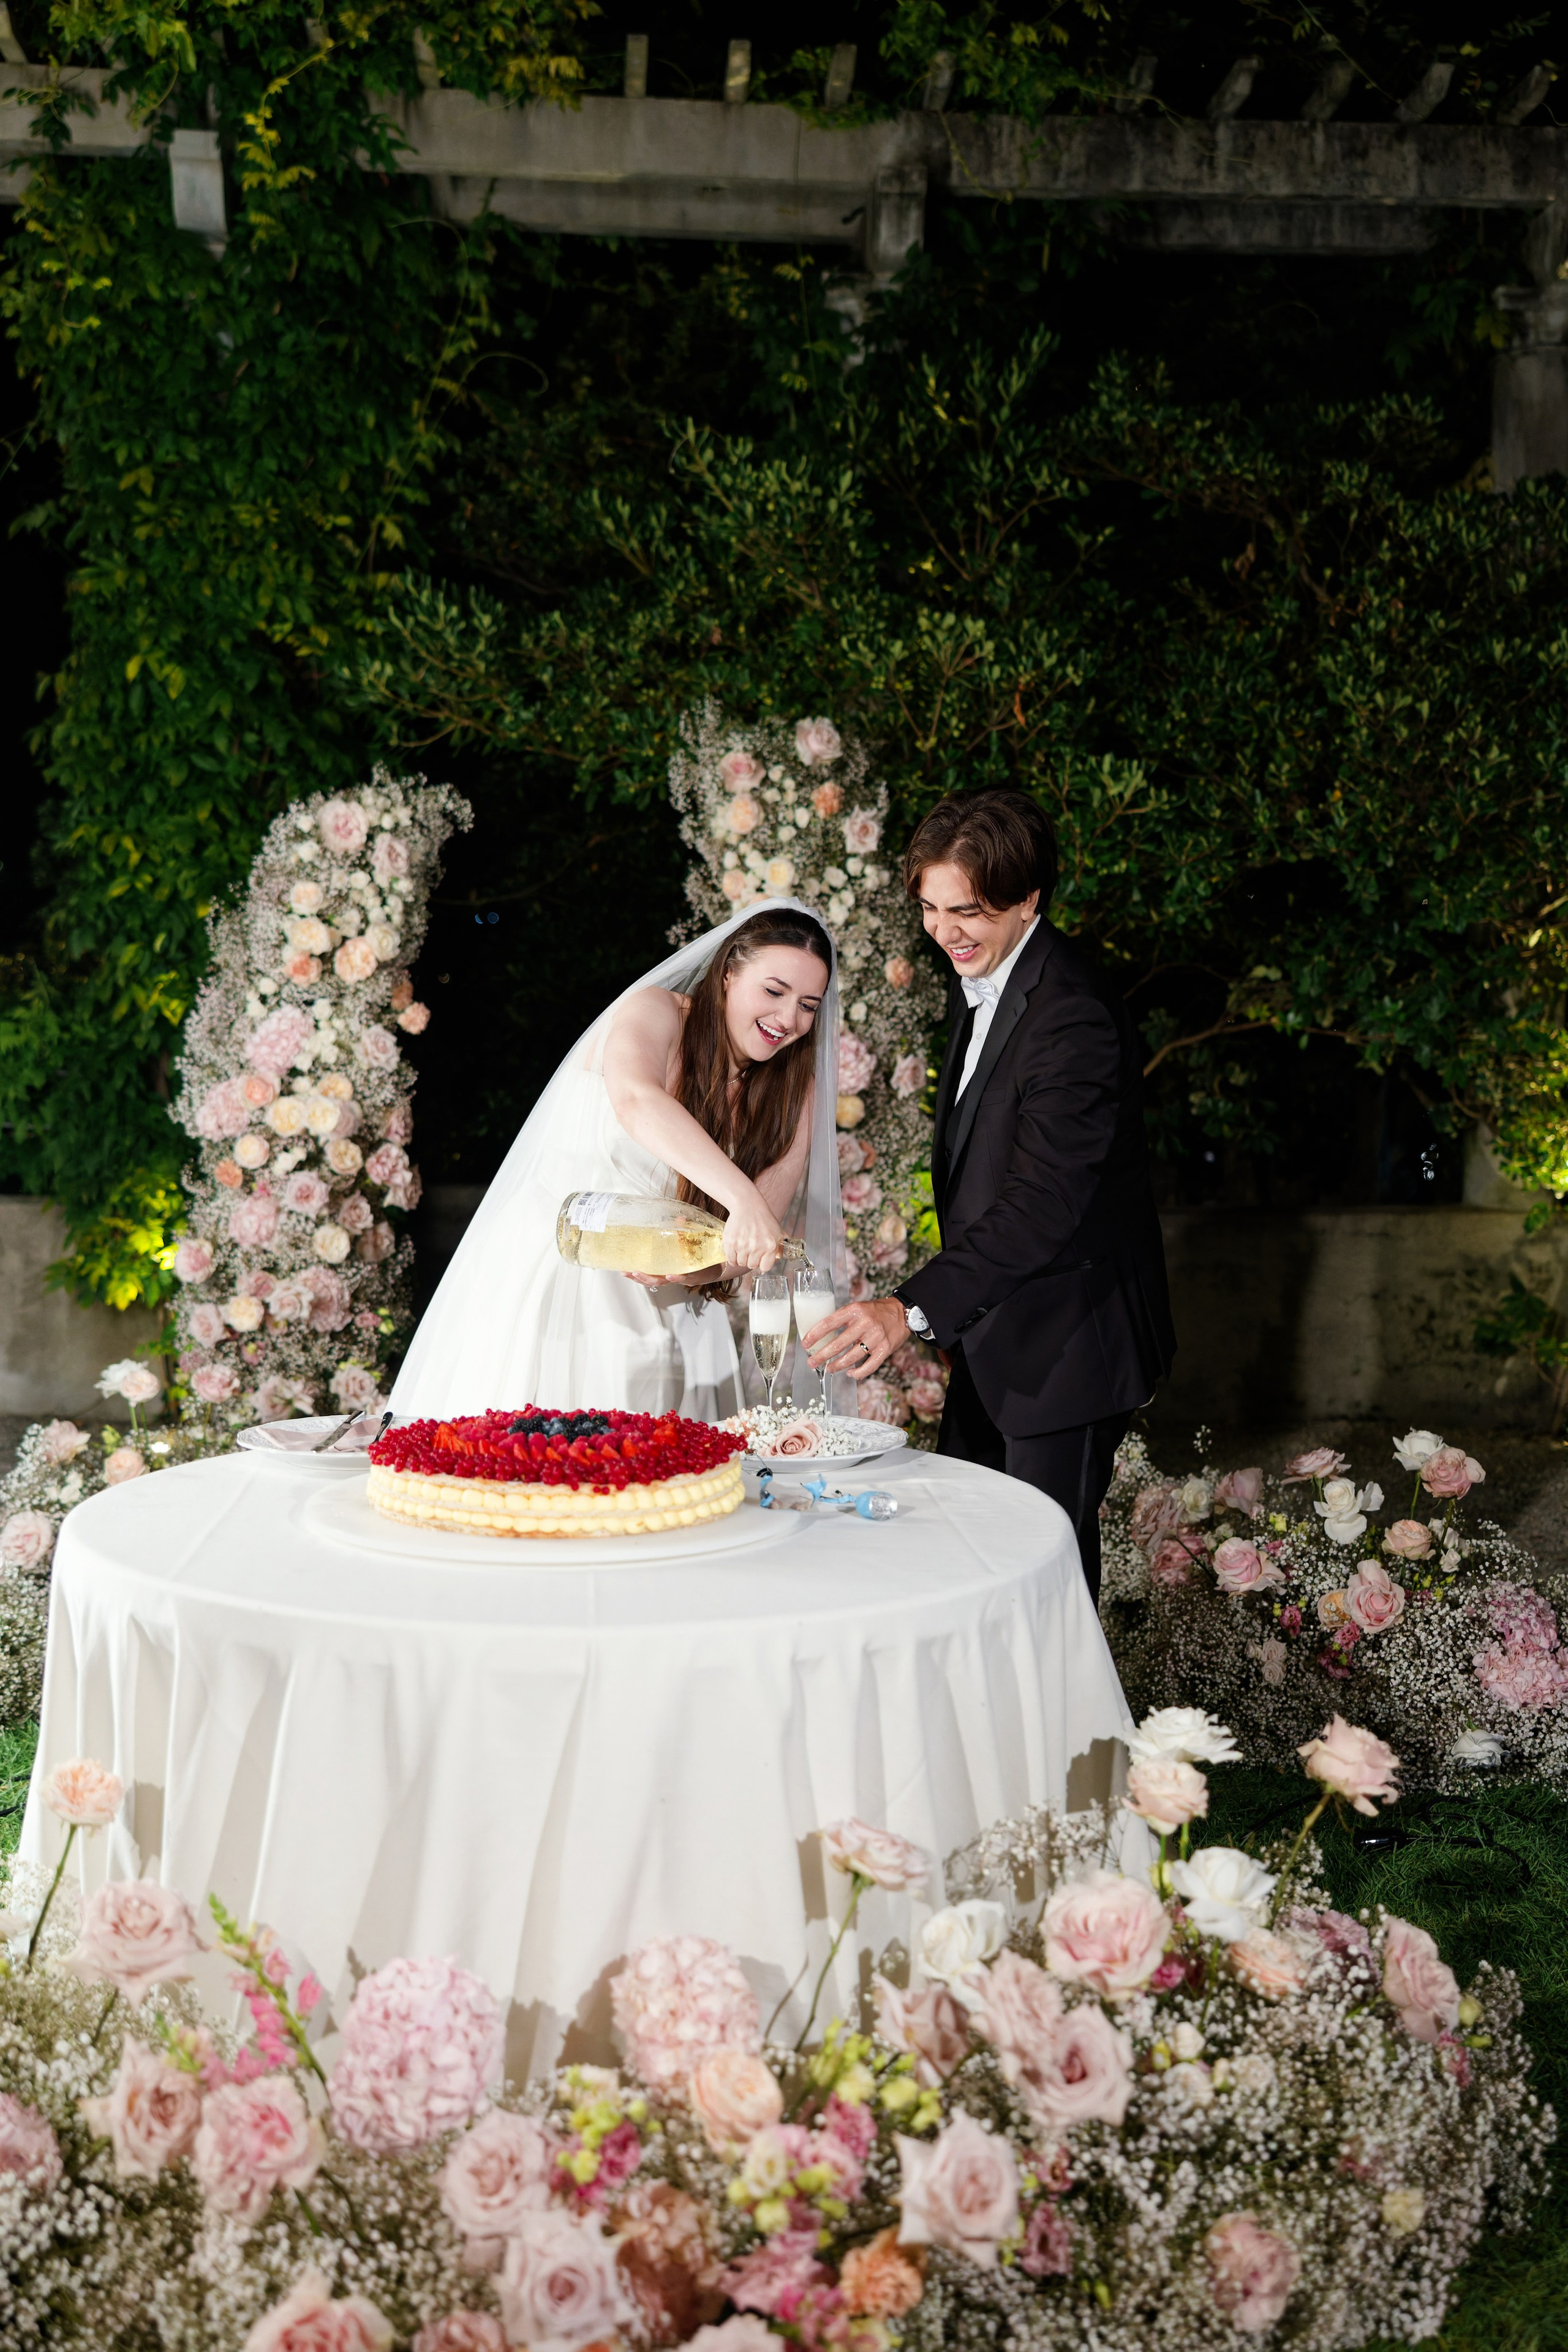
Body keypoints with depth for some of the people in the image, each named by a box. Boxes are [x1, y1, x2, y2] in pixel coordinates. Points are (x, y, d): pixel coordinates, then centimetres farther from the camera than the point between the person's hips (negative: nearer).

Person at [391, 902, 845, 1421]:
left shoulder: (790, 1097, 6)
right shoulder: (655, 1013, -7)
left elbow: (758, 1238, -1)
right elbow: (635, 1099, -31)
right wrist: (741, 1198, -44)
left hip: (655, 1308, 4)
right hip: (549, 1279, -4)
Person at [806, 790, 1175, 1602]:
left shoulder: (1074, 1017, -26)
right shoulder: (978, 985, 7)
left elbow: (1043, 1205, -33)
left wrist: (912, 1309, -41)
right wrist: (954, 1318, 17)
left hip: (1065, 1343, -10)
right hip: (990, 1337, 10)